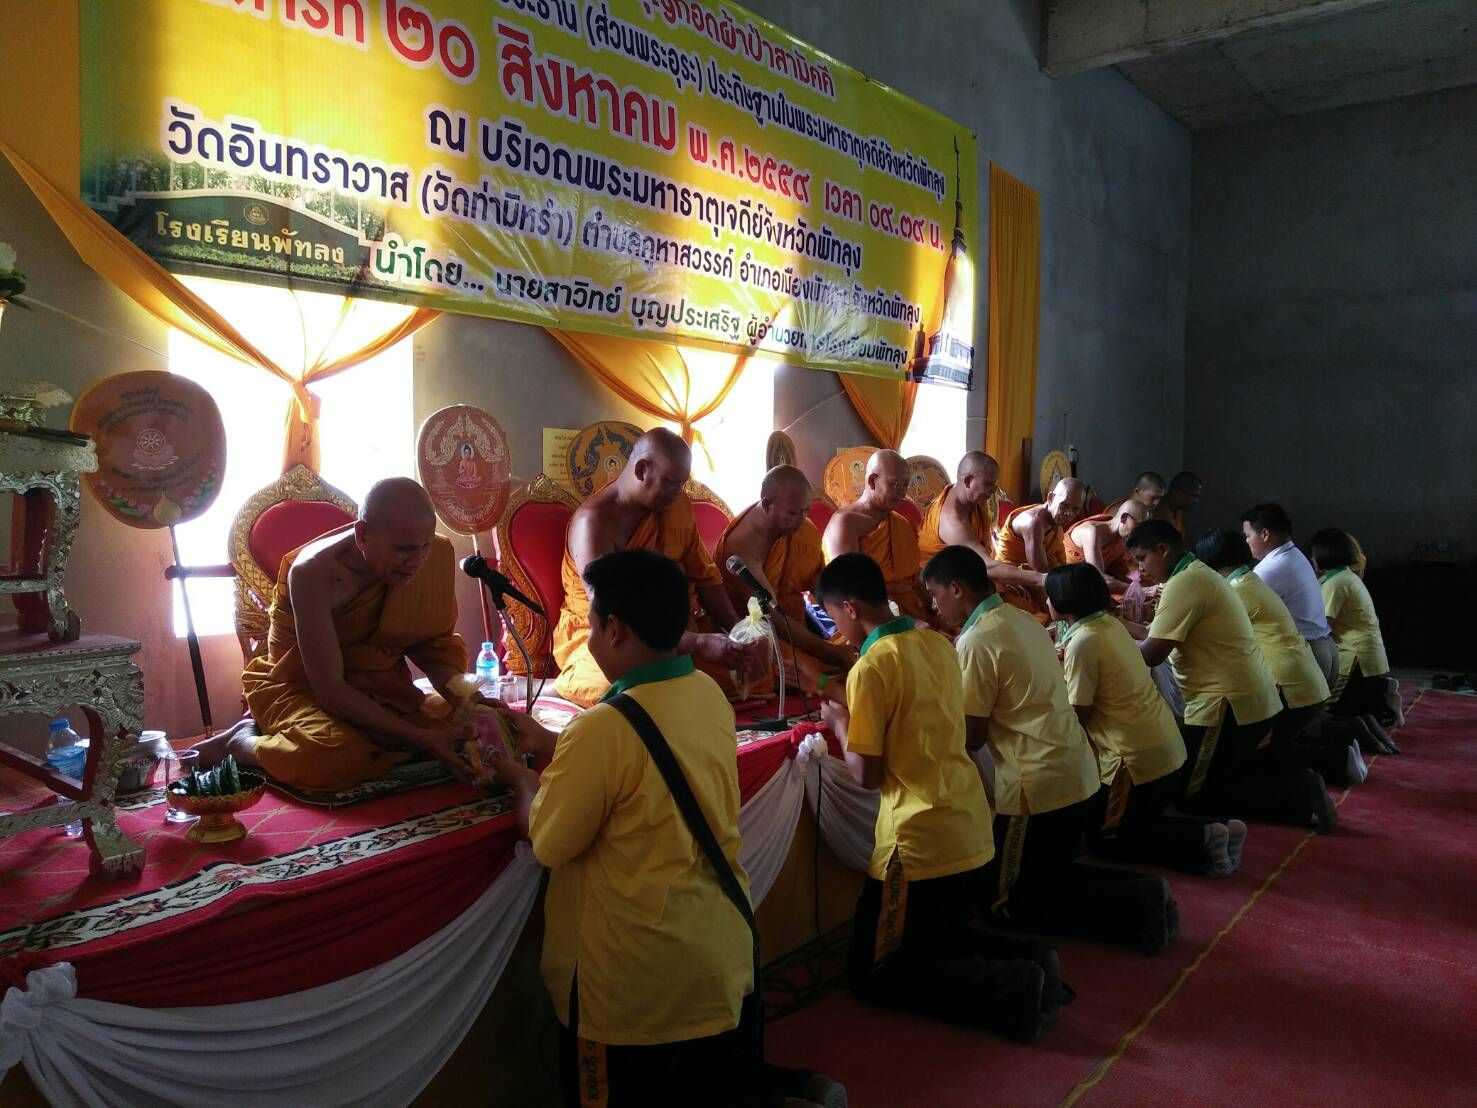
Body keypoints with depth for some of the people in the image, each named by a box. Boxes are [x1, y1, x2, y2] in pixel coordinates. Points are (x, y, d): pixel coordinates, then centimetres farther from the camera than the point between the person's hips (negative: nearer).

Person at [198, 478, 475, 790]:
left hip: (378, 689, 8)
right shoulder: (315, 573, -27)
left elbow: (437, 647, -1)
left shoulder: (437, 556, -13)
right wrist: (421, 737, -35)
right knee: (340, 758, -37)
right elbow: (329, 690, -27)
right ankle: (240, 742, -2)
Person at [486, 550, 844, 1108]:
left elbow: (549, 843, -14)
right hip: (723, 952, 8)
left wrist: (523, 780, 3)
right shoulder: (710, 695, -4)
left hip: (634, 981, -7)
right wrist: (547, 742, 15)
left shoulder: (604, 727, -26)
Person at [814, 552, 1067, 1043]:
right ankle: (1028, 960, 6)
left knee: (874, 973, 8)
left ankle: (1010, 990, -9)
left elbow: (867, 775, -15)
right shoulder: (938, 642, 5)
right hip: (972, 833, 8)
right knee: (940, 940, 29)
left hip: (920, 845, -8)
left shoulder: (870, 668, -17)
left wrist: (841, 723, 1)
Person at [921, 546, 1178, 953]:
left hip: (1038, 787, -9)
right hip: (1077, 774, 9)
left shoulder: (977, 641, -18)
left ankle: (1132, 908, -5)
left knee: (1010, 902, 5)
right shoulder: (1020, 618, 8)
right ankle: (1139, 894, 8)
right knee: (1049, 875, 23)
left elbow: (971, 735, -15)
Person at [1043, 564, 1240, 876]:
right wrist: (1063, 661, 8)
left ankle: (1201, 841, -3)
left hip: (1137, 757, -9)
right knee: (1136, 822, 25)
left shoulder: (1082, 641, -20)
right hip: (1165, 746, 9)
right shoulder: (1109, 623, 5)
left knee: (1104, 840, 8)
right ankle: (1214, 832, 12)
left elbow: (1078, 713, -14)